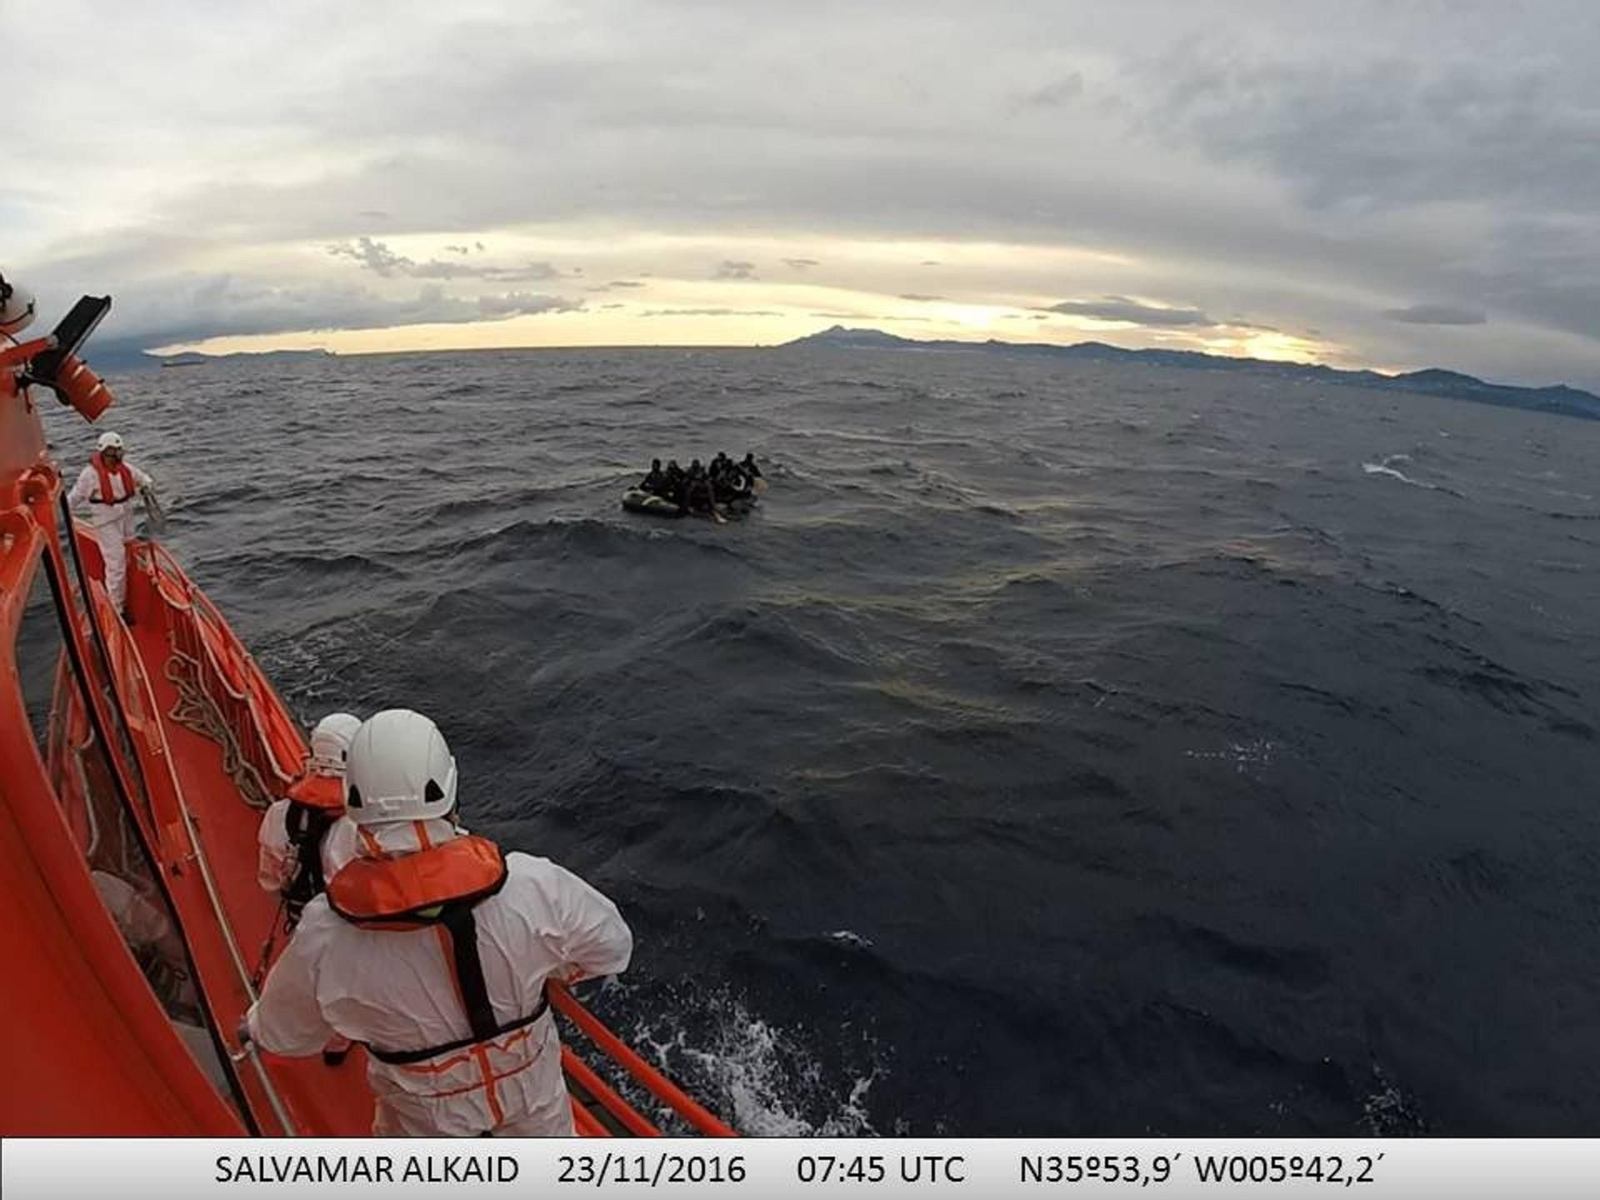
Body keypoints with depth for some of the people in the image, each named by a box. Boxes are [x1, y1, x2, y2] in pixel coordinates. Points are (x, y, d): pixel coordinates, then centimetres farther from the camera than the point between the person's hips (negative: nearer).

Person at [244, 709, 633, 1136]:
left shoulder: (323, 936, -31)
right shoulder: (530, 886, -35)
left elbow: (285, 1033, -8)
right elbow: (611, 946, -16)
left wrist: (255, 1027, 16)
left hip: (426, 1105, 1)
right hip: (527, 1076, 0)